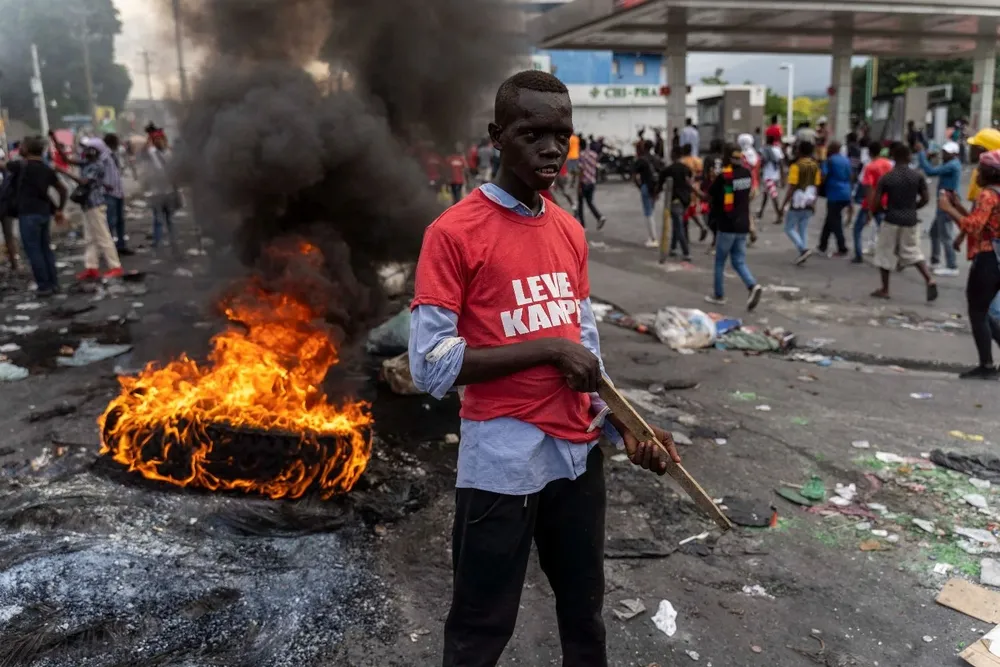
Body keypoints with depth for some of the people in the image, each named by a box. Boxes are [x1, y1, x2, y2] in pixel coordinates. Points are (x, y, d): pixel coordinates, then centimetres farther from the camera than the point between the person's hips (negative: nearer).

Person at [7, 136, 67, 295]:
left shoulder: (21, 165, -7)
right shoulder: (48, 169, 11)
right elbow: (63, 190, 14)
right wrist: (59, 210, 18)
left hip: (28, 214, -6)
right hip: (44, 212, 6)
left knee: (33, 250, -2)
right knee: (45, 248, 12)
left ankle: (44, 286, -2)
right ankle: (54, 283, 13)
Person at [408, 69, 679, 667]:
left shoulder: (572, 232, 7)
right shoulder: (454, 233, -13)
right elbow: (431, 366, -18)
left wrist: (623, 425, 3)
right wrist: (548, 348, -19)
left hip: (579, 452, 7)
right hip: (502, 462, -6)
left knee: (586, 613, 24)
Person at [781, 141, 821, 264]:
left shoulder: (796, 166, -13)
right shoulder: (815, 166, 6)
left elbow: (792, 187, -16)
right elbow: (816, 185, 8)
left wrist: (784, 204, -11)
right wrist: (813, 203, 17)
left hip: (797, 203, -6)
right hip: (809, 203, 6)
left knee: (789, 228, 4)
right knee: (804, 229, 12)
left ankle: (804, 249, -14)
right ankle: (802, 255, 8)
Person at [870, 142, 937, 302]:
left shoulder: (886, 178, -9)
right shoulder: (918, 176, -1)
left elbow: (875, 203, -9)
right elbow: (925, 199, 2)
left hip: (892, 220, -3)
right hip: (910, 220, 3)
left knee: (885, 254, 10)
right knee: (913, 253, 16)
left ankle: (884, 290, 14)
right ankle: (930, 280, -2)